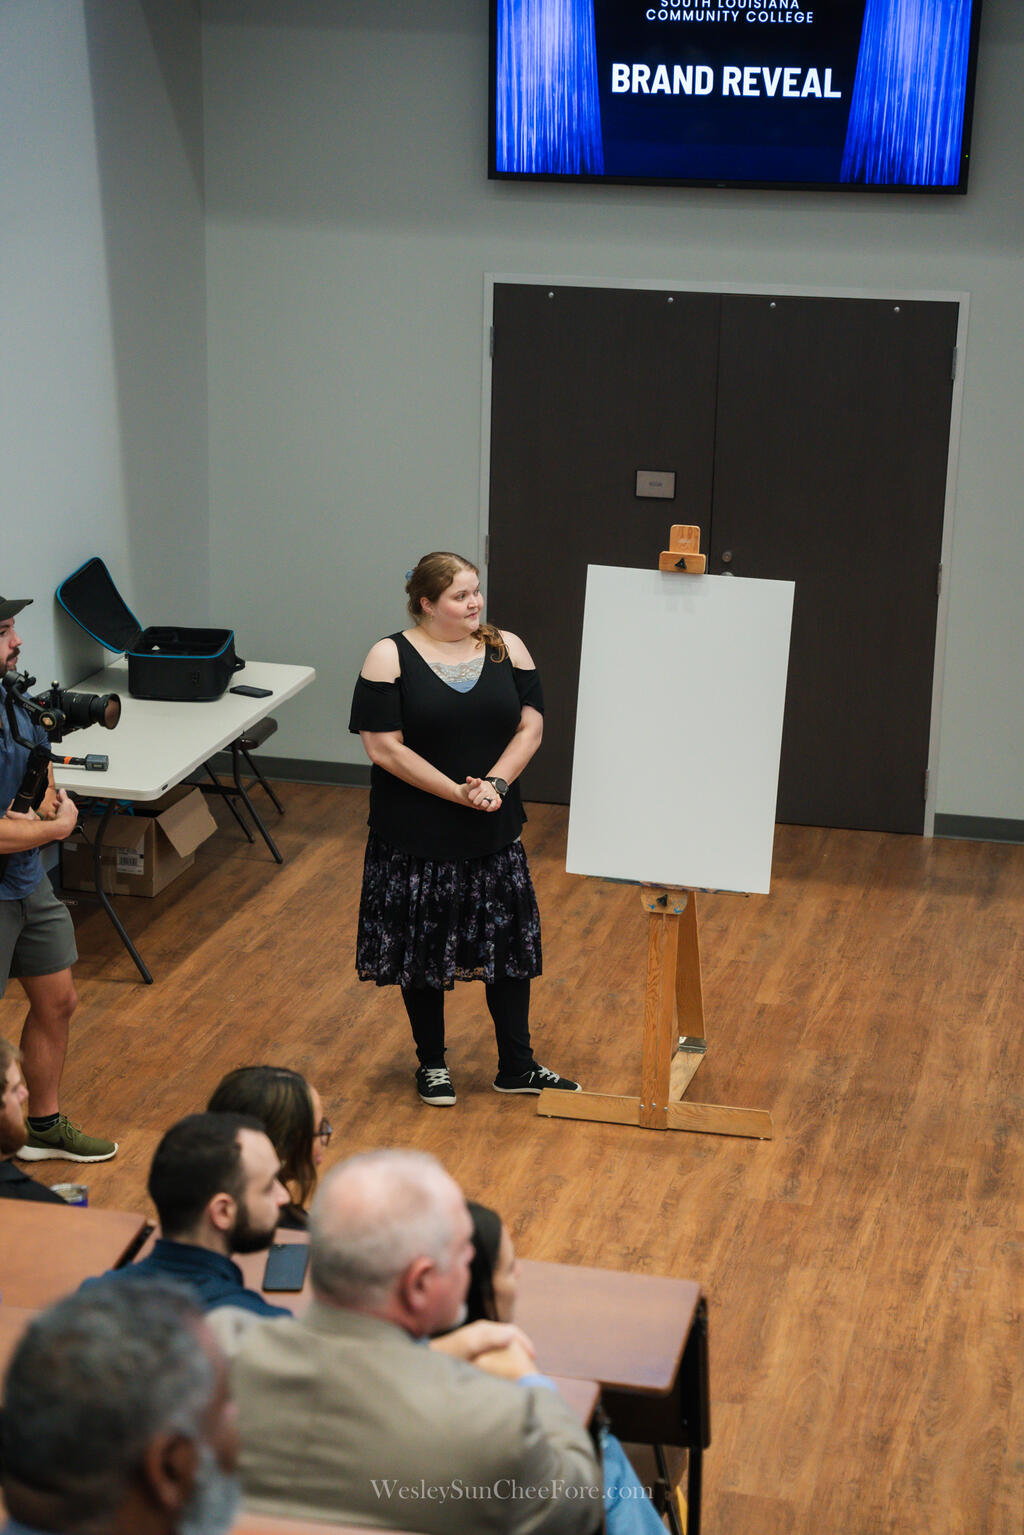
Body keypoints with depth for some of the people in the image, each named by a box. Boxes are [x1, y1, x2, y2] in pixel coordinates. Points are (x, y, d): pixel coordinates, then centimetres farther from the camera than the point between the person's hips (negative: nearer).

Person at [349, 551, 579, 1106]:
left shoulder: (507, 648, 1)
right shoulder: (390, 658, -10)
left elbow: (530, 727, 0)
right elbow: (384, 747, -15)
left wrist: (495, 783, -16)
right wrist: (457, 792, -18)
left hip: (494, 831, 3)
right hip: (415, 836, -3)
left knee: (508, 941, 9)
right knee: (423, 950, 9)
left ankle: (517, 1066, 22)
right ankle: (431, 1064, 27)